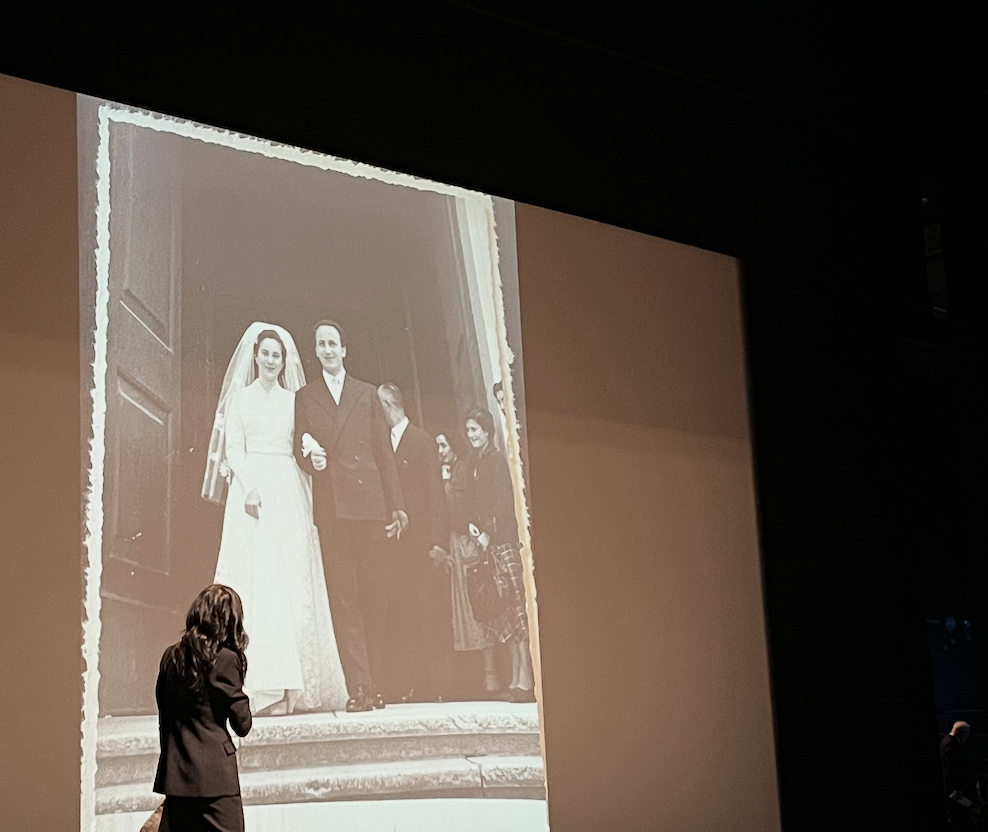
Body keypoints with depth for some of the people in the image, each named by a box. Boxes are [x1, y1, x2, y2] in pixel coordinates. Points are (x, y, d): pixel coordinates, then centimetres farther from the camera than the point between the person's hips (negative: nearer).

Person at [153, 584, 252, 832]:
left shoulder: (171, 657, 6)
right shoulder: (225, 659, -11)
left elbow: (164, 713, 12)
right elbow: (242, 724, -7)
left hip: (175, 773, 6)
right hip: (216, 774, -6)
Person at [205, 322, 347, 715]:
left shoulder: (294, 400, 15)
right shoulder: (241, 397, 10)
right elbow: (233, 449, 2)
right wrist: (249, 487, -13)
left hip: (290, 493, 2)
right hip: (252, 489, -2)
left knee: (292, 583, -4)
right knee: (256, 580, -8)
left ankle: (292, 684, -4)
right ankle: (260, 683, -10)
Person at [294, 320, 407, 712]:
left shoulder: (367, 393, 17)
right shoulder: (304, 397, 17)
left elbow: (384, 451, 13)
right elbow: (300, 448, 12)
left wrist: (397, 503, 5)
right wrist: (310, 456, -12)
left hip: (369, 500, 1)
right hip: (330, 504, -1)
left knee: (374, 593, -2)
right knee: (342, 595, -6)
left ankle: (375, 684, 3)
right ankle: (358, 685, -9)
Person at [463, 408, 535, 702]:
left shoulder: (496, 460, -5)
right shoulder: (473, 465, 17)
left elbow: (504, 501, -11)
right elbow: (471, 502, 17)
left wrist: (488, 532, -13)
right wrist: (471, 524, -1)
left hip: (504, 539, -7)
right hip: (486, 540, 7)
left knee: (517, 604, -10)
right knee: (507, 609, 5)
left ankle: (525, 680, -13)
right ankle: (515, 679, 5)